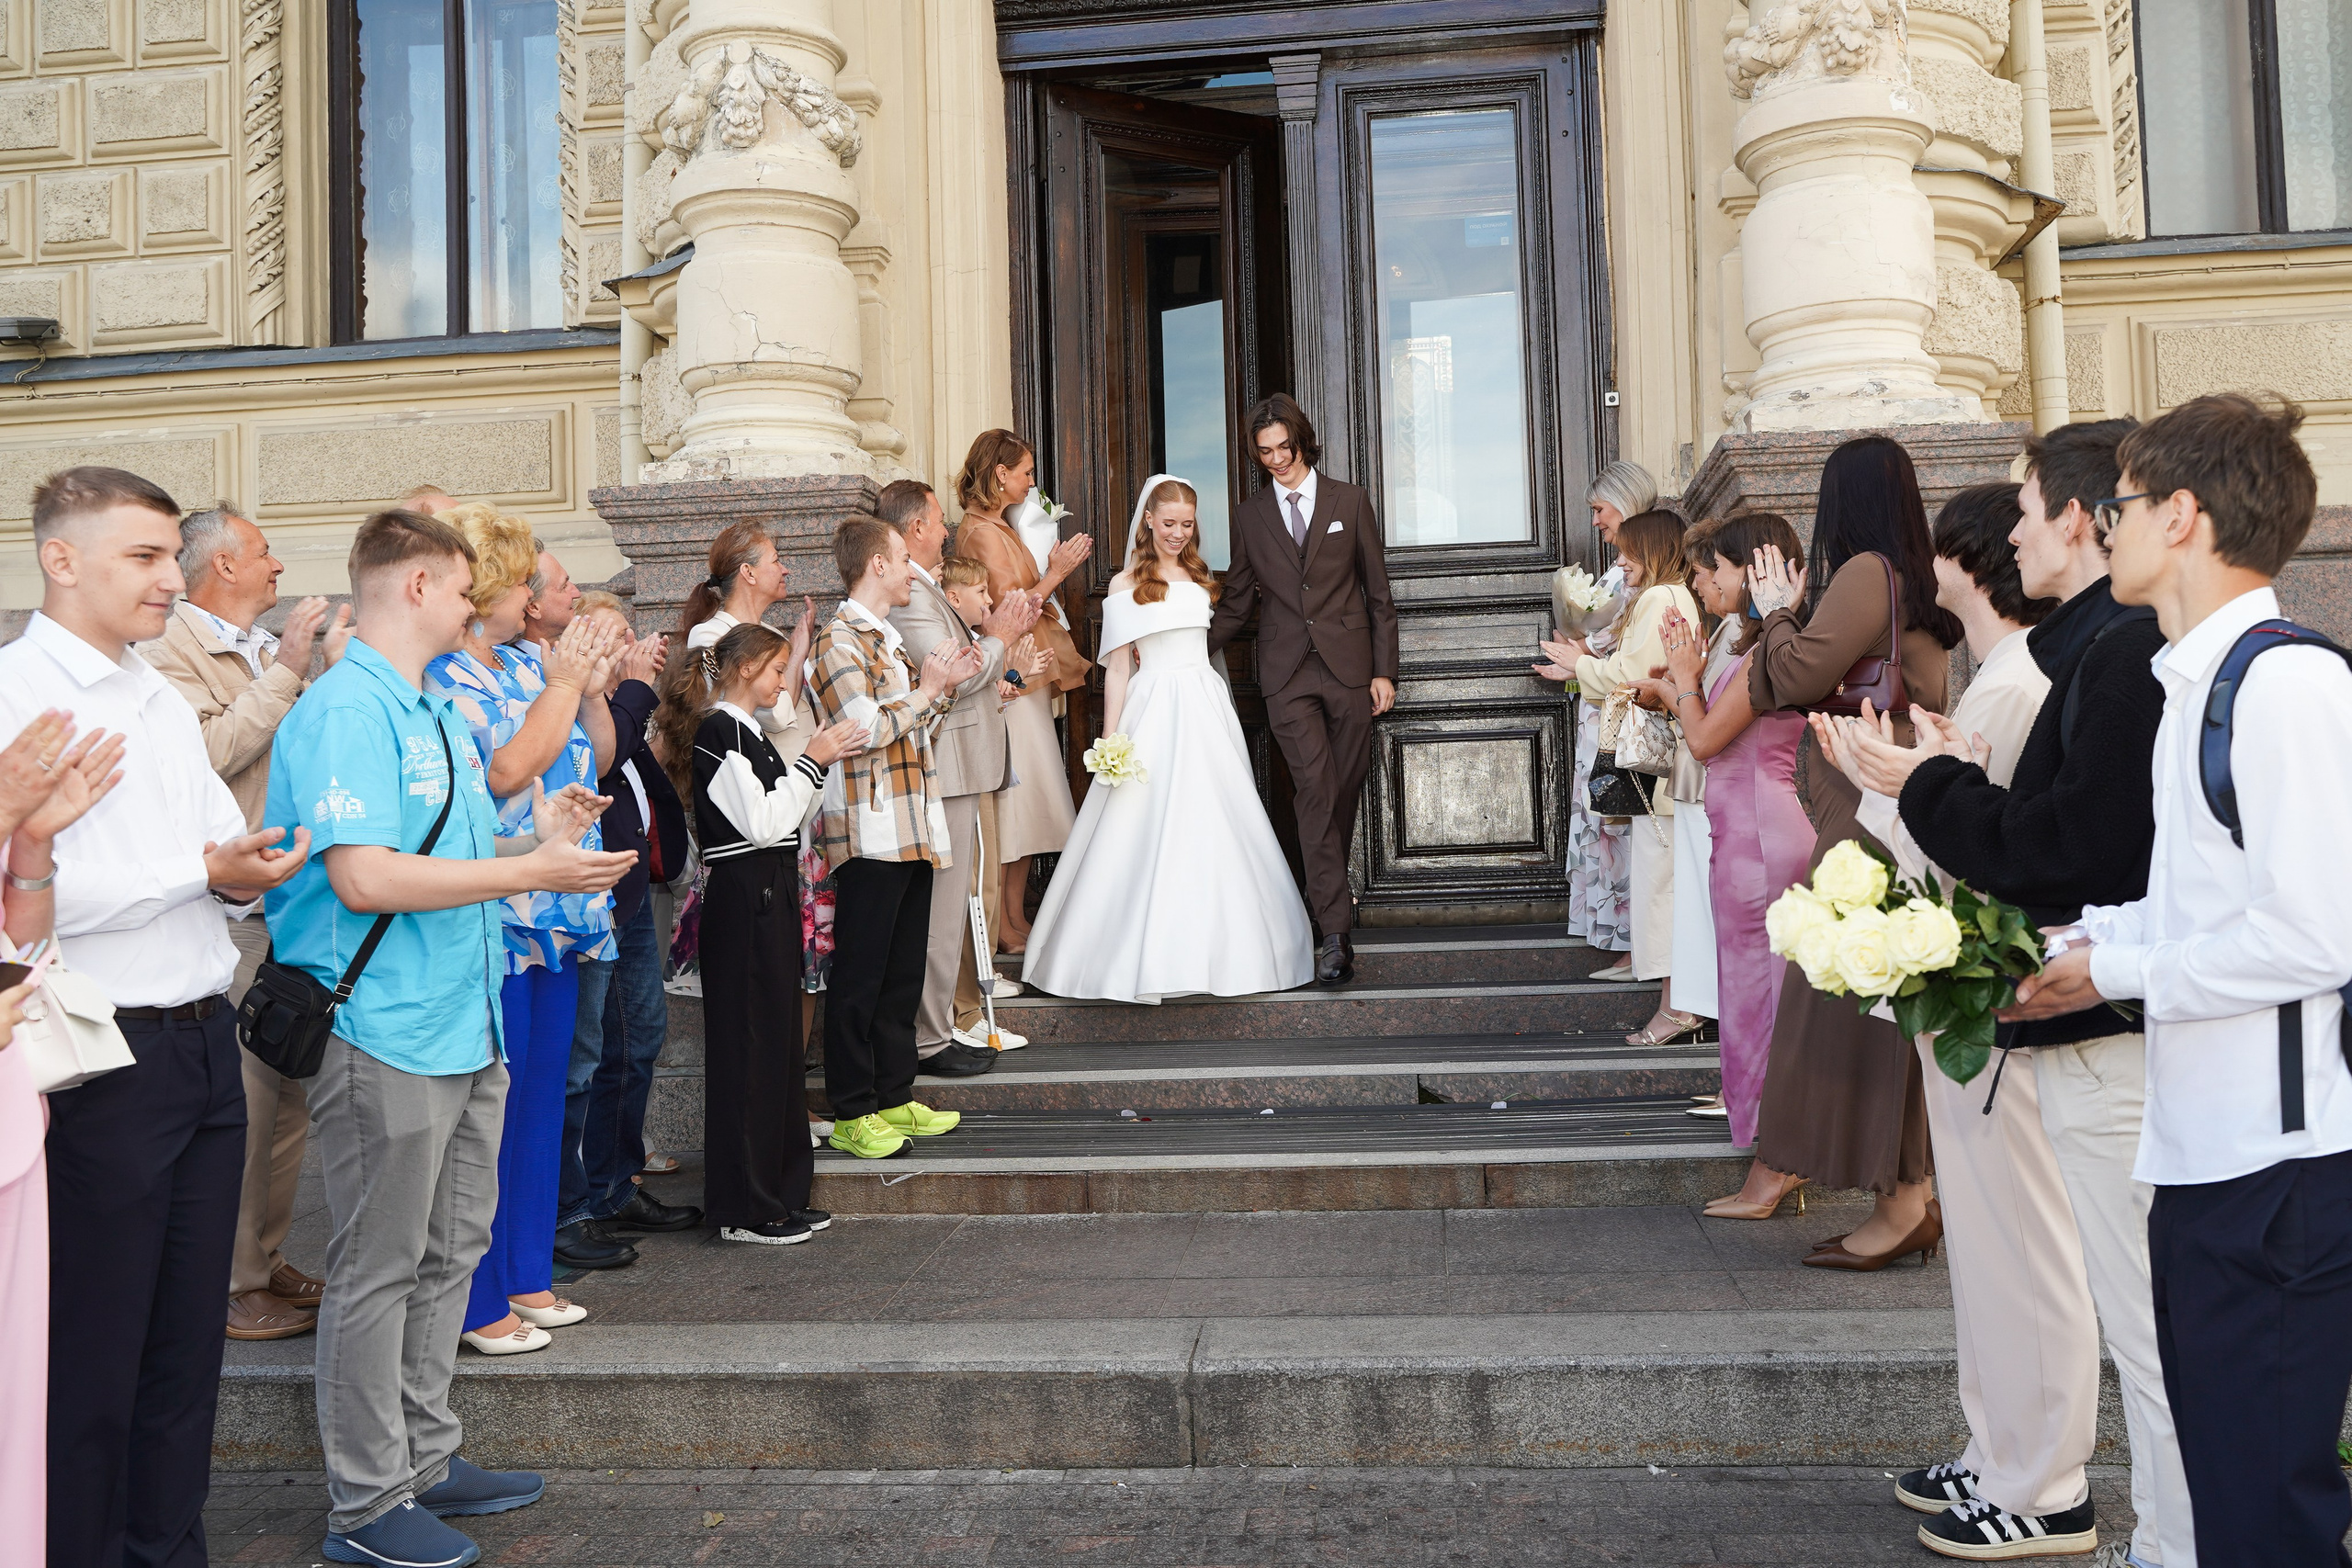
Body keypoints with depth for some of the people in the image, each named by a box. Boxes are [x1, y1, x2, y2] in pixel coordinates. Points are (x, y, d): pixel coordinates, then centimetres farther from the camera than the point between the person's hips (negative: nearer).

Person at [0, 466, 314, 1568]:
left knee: (189, 1334, 16)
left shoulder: (164, 700, 15)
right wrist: (205, 873, -17)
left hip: (204, 1042, 8)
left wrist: (256, 867, -3)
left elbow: (226, 844, 18)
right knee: (94, 1352, 6)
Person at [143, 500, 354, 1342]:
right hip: (235, 914, -8)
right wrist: (285, 671, -16)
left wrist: (337, 657, 7)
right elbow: (210, 752, -22)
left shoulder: (271, 651, 20)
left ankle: (267, 1259, 26)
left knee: (287, 1095, 14)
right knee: (241, 1103, -5)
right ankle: (230, 1283, 7)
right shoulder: (175, 651, -7)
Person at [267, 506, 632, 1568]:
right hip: (385, 1032, -10)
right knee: (379, 1269, 2)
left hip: (464, 1026, 10)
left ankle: (425, 1459, 31)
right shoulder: (346, 711, -15)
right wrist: (526, 870, -20)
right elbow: (364, 878, -24)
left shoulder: (434, 712, 16)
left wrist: (534, 839, 8)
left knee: (448, 1252, 17)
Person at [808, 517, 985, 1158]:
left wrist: (945, 686, 9)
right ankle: (851, 1113, 5)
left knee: (904, 974, 13)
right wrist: (929, 688, -8)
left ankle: (894, 1098, 21)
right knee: (859, 978, -2)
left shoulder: (888, 637, 20)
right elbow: (865, 731, -19)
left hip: (912, 831, 9)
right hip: (869, 834, -9)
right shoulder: (840, 638, -9)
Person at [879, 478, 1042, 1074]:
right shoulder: (906, 594, -18)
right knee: (940, 908, -4)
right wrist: (998, 638, -8)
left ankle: (938, 1026, 27)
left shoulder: (923, 589, 17)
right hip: (942, 770, -11)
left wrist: (998, 632, 9)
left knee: (948, 906, 17)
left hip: (954, 768, 11)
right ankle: (926, 1042, 5)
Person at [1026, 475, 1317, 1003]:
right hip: (1154, 713, -4)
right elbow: (1117, 668, -1)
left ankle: (1217, 949, 15)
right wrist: (1110, 741, -7)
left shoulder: (1202, 575, 14)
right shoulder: (1127, 584, 1)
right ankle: (1147, 962, 1)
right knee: (1151, 833, -5)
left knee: (1215, 829, 5)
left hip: (1208, 708, 4)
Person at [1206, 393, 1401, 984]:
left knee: (1345, 791, 5)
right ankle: (1336, 930, -14)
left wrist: (1384, 670, 2)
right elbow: (1237, 602, 16)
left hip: (1350, 666, 1)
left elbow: (1378, 592, 8)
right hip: (1288, 673, 0)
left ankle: (1326, 890, 27)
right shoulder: (1250, 515, 11)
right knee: (1315, 792, -11)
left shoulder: (1349, 501, 8)